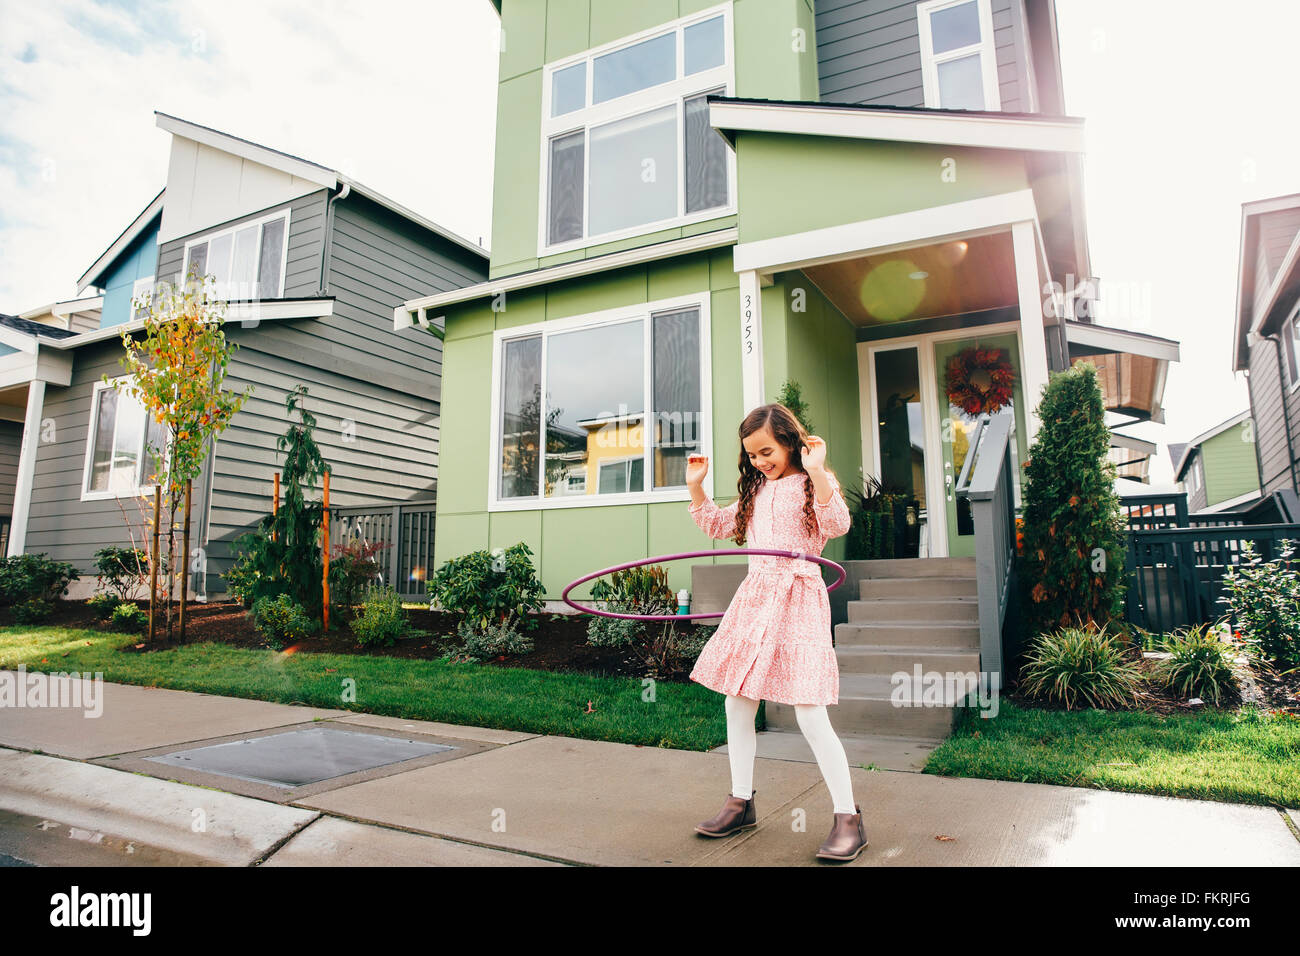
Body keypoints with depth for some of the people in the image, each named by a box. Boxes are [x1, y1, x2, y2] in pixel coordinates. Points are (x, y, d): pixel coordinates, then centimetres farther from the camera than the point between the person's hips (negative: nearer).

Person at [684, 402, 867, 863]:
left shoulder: (813, 482, -1)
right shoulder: (755, 491, 17)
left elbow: (836, 524, -19)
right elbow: (717, 524, 26)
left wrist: (817, 471, -27)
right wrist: (696, 486, 14)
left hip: (798, 600, -7)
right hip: (754, 597, 7)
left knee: (809, 714, -9)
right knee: (737, 704, 9)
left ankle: (848, 817, 7)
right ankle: (741, 802, 25)